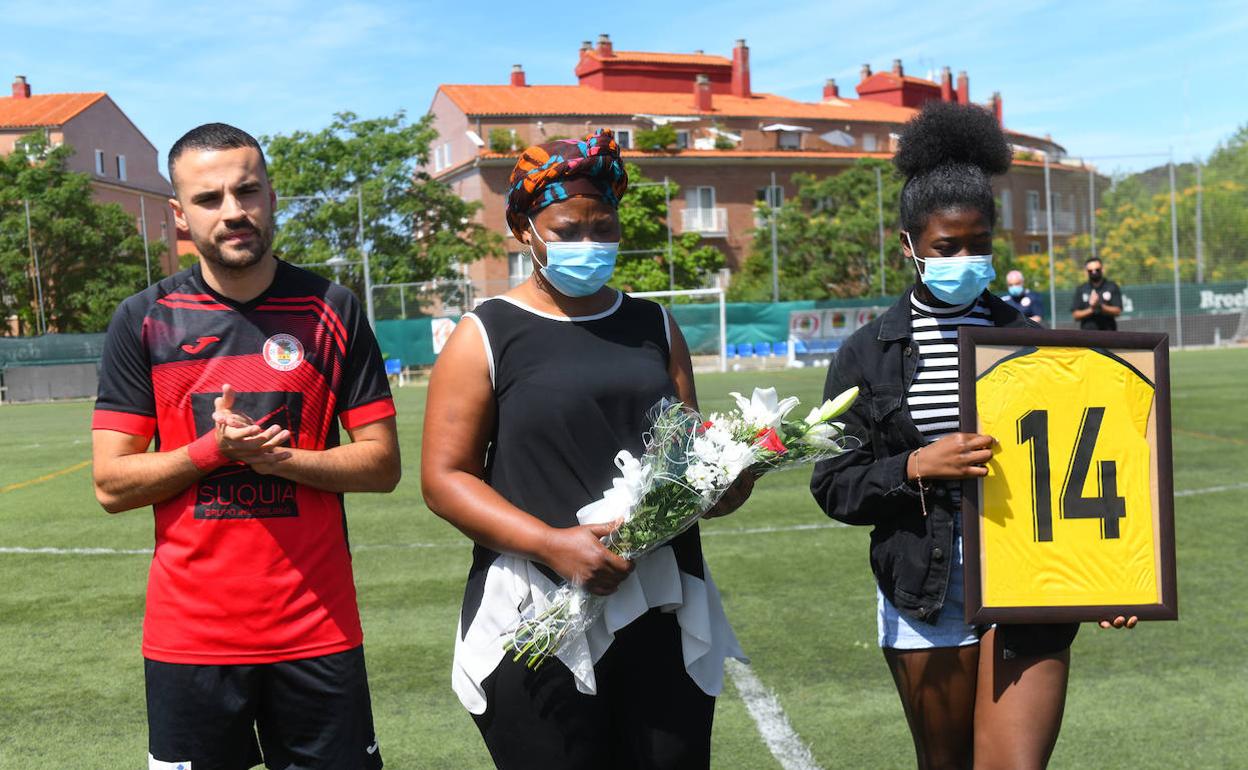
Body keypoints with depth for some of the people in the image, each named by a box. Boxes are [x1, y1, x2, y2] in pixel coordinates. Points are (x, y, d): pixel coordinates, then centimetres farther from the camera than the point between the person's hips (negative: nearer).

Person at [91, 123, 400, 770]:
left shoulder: (332, 311, 0)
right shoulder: (144, 322, 0)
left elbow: (382, 464, -1)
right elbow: (112, 484, 0)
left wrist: (279, 457, -15)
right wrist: (213, 449, -15)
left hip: (318, 629, 0)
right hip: (190, 636, 0)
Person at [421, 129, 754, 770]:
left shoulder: (654, 326, 13)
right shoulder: (485, 337, 0)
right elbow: (444, 476, -5)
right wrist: (550, 543, -17)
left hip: (664, 613, 4)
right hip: (537, 620, -3)